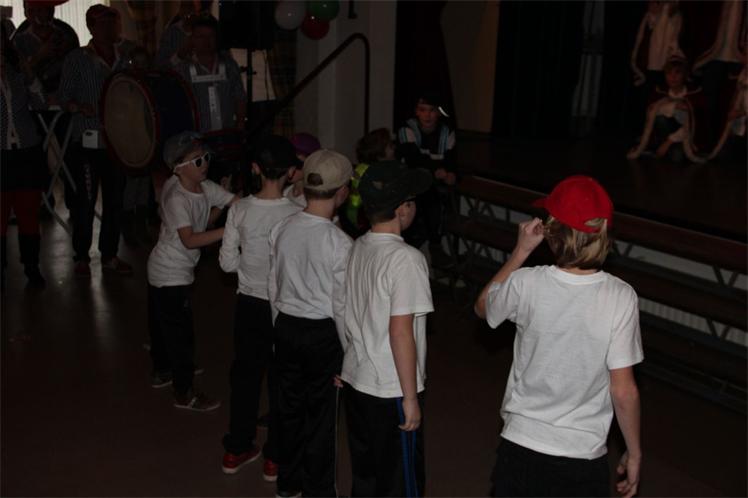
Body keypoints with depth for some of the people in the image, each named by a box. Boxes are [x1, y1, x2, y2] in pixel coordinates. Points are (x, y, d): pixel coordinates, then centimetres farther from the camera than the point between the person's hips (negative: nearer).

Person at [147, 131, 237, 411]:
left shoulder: (205, 189, -2)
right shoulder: (177, 198, -26)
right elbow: (190, 239, -36)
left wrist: (219, 207, -23)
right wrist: (230, 230, -41)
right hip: (171, 275, -8)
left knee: (162, 323, 25)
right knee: (180, 332, 2)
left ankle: (162, 371, 44)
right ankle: (184, 393, 15)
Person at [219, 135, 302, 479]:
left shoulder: (240, 210, -9)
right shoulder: (297, 215, -18)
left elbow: (227, 262, -4)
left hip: (248, 304, 3)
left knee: (245, 374, 17)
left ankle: (237, 449, 31)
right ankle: (274, 458, 22)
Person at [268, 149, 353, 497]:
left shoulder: (281, 230, -4)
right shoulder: (339, 243, -21)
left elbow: (273, 287, 5)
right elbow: (341, 306, -16)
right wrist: (349, 350, -2)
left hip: (286, 327, 6)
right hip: (322, 334, -5)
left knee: (289, 405, 20)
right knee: (321, 415, 10)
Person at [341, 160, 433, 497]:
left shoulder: (357, 248, 2)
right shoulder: (406, 259, -21)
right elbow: (400, 332, -22)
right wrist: (411, 397, -15)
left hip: (355, 380, 7)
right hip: (391, 391, -7)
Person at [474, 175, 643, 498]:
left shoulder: (526, 284, -14)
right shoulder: (620, 298, -16)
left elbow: (483, 307, 9)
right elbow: (624, 391, -12)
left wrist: (521, 250, 7)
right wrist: (634, 453, 3)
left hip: (520, 448, 1)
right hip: (584, 459, 0)